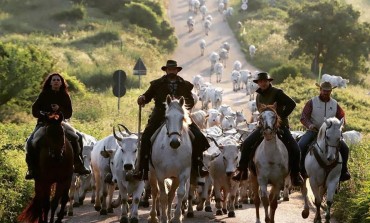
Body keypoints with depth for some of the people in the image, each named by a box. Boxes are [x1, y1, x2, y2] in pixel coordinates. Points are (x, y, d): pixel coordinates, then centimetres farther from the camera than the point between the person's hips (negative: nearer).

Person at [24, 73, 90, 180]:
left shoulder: (65, 96, 6)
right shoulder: (44, 95, 3)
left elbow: (68, 114, 3)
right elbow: (34, 109, 4)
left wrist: (59, 110, -16)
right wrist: (41, 114, -18)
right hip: (43, 123, -1)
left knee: (74, 139, -21)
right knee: (30, 142, -25)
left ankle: (78, 166, -9)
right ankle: (31, 169, -20)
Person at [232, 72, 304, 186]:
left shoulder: (277, 93, -10)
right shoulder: (259, 96, 11)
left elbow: (292, 104, -15)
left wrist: (281, 116, -17)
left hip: (280, 125, -5)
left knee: (294, 149, -20)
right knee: (246, 144, -8)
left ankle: (295, 174, -3)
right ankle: (243, 171, 2)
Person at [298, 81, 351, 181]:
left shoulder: (335, 104, 8)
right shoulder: (312, 102, 0)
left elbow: (342, 117, 15)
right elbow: (303, 117, -6)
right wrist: (309, 125, -27)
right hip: (314, 131, -2)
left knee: (344, 148, -15)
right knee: (300, 146, -27)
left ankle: (343, 171, 1)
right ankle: (301, 169, -12)